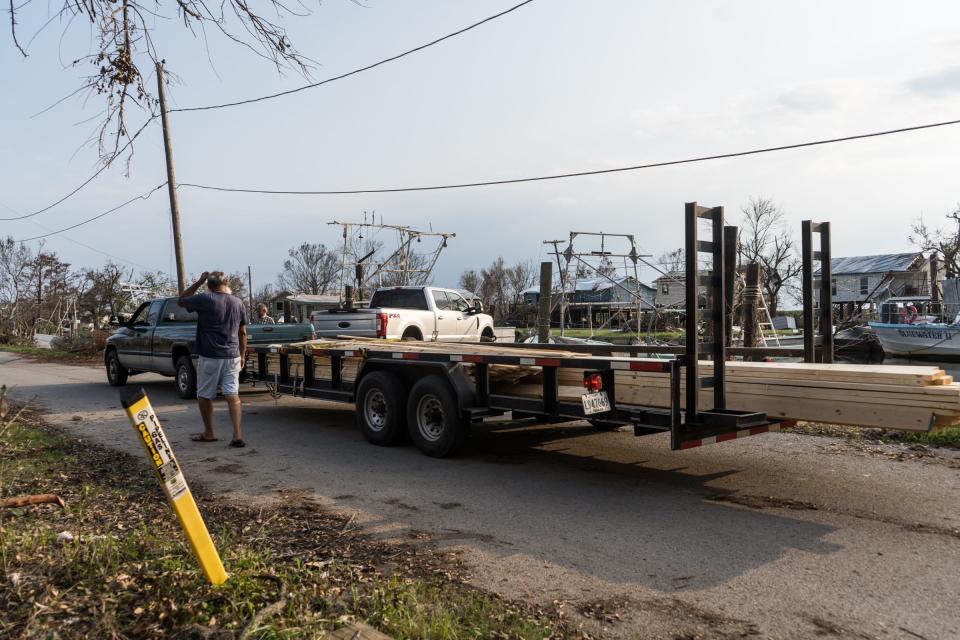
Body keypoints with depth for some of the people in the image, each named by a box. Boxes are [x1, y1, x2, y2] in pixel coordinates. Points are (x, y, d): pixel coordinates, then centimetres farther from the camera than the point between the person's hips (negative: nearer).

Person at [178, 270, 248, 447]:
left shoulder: (204, 299, -8)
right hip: (232, 356, 3)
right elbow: (242, 333, 10)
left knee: (204, 395, 13)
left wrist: (199, 282, 8)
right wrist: (242, 355, 18)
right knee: (232, 394, 1)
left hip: (209, 356, -3)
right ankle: (237, 434, -10)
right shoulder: (238, 302, 5)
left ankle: (208, 433, 22)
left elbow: (181, 301, 10)